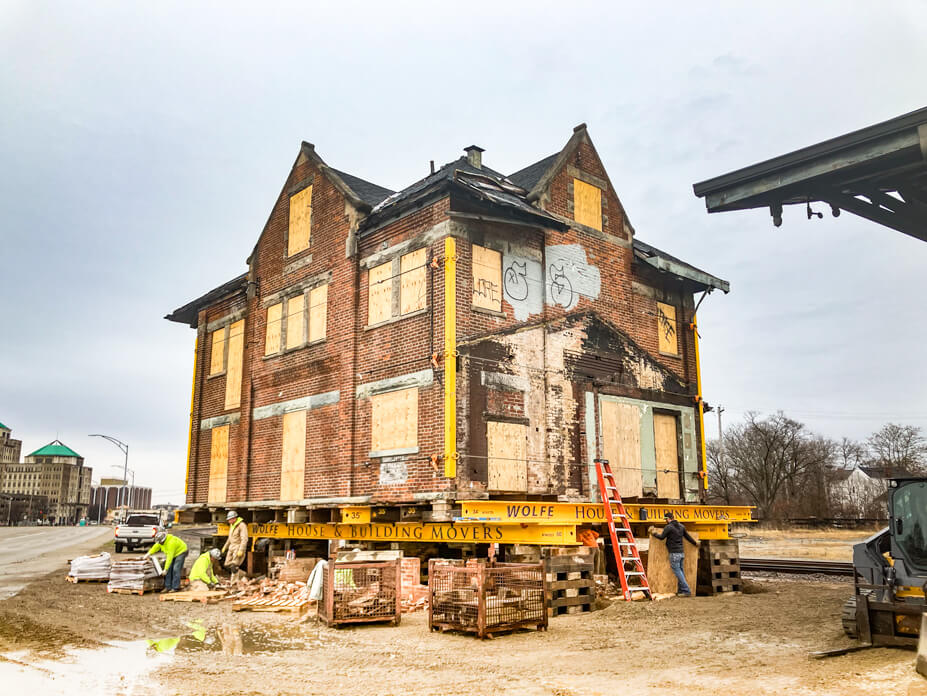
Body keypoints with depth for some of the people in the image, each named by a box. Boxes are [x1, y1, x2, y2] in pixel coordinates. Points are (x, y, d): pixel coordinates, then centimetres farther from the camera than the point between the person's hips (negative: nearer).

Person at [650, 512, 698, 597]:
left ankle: (686, 591, -7)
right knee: (681, 571, 12)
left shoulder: (668, 527, -10)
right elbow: (688, 537, 19)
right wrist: (695, 543, 35)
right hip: (681, 552, 8)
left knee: (677, 571, -4)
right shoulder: (681, 526, 11)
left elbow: (661, 537, -9)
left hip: (674, 553, -8)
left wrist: (654, 533, 8)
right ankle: (681, 590, 15)